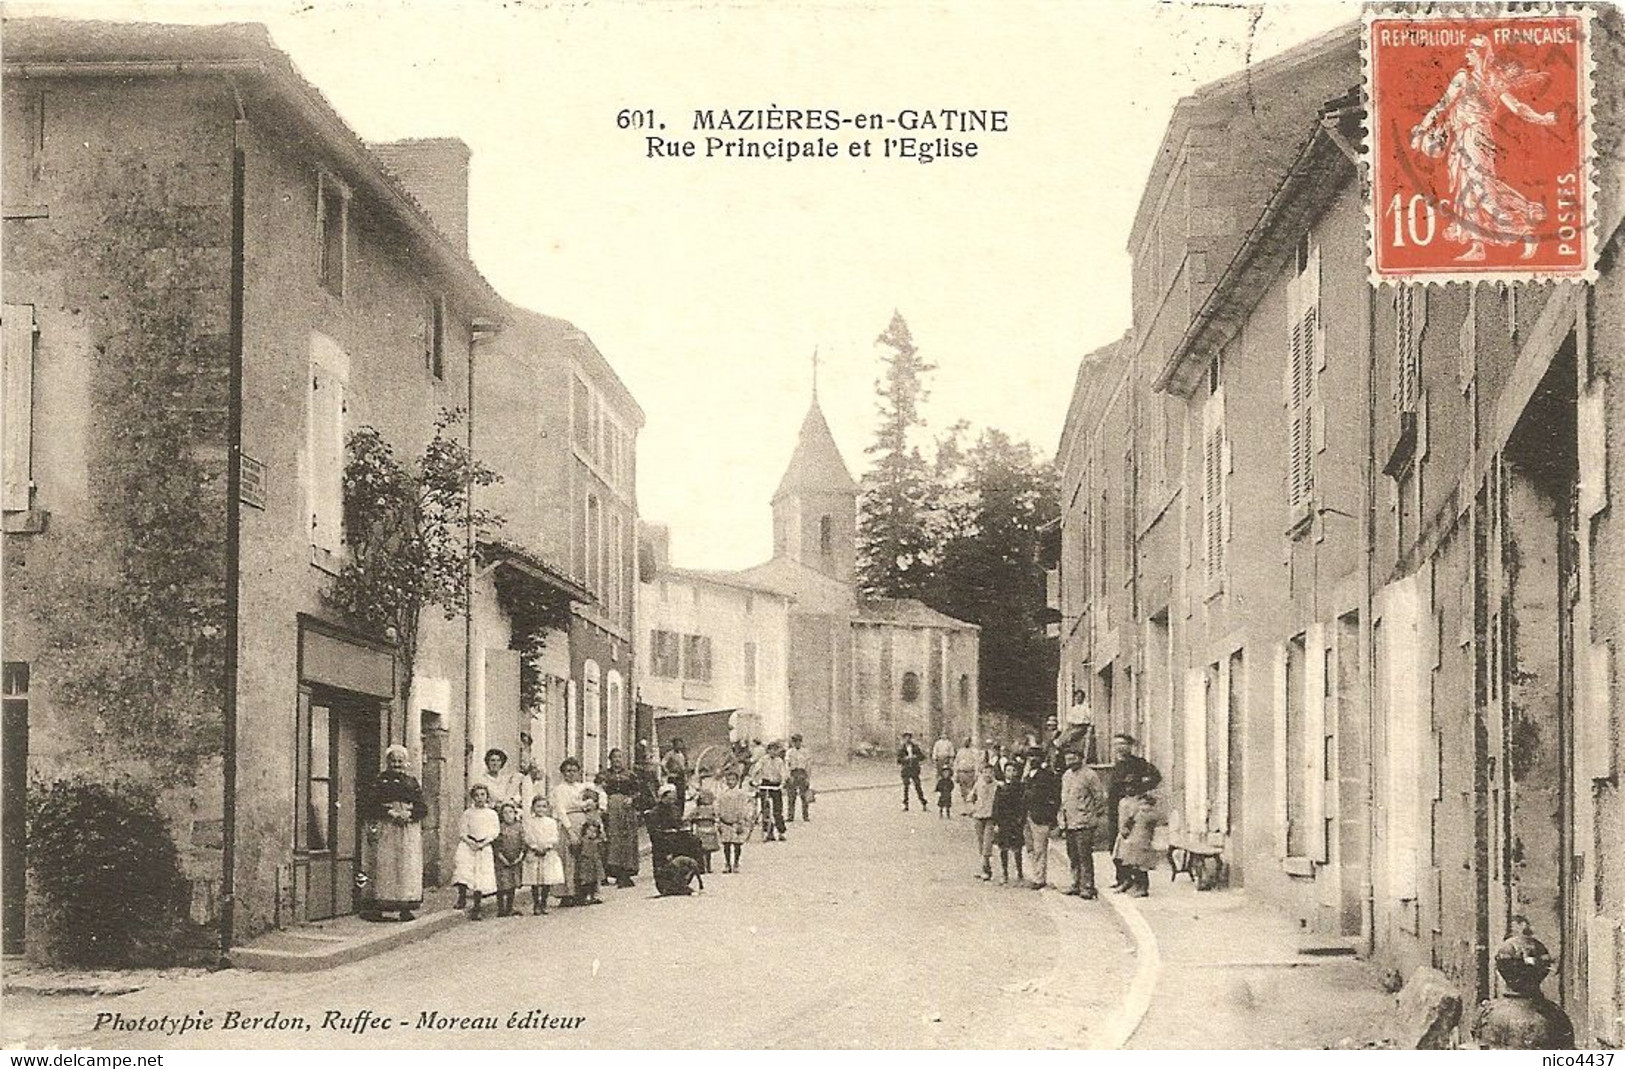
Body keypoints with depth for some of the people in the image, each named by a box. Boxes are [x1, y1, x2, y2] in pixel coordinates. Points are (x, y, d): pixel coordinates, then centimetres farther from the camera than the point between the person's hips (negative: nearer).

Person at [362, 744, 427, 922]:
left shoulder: (412, 783, 13)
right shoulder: (379, 782, 7)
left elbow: (423, 808, 8)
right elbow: (371, 807, -2)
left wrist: (408, 814, -10)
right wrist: (389, 812, -14)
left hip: (409, 830, 2)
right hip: (385, 830, -2)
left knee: (408, 867, -3)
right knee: (384, 866, -7)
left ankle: (406, 908, -1)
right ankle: (376, 907, -6)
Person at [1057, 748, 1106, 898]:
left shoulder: (1089, 775, -7)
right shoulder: (1065, 776, 15)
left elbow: (1100, 798, -5)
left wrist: (1097, 821, -6)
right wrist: (1061, 822, 19)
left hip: (1084, 824, -7)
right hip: (1069, 823, 7)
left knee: (1084, 856, -7)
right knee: (1073, 857, 11)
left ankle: (1087, 887, -3)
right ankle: (1076, 884, 19)